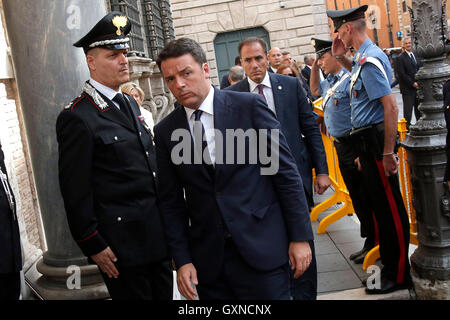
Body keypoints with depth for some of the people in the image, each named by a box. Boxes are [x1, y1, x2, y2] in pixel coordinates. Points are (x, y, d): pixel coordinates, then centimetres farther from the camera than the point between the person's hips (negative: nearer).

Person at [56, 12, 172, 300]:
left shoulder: (130, 103, 12)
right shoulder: (77, 117, -14)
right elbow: (75, 192, -14)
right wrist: (94, 246, -13)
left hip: (159, 236, 8)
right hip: (123, 246, -8)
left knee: (164, 294, 18)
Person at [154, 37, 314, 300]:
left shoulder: (250, 106, -4)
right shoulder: (165, 132, 4)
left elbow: (286, 172, -3)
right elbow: (172, 201, 7)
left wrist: (300, 236, -4)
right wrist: (182, 260, 2)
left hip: (262, 249, -2)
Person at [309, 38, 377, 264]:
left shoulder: (350, 79, -17)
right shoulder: (329, 82, 11)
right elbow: (315, 90, 34)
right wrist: (314, 67, 18)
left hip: (354, 145, -9)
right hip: (340, 146, 10)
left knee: (365, 197, 1)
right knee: (356, 197, 16)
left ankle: (374, 243, 14)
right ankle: (370, 242, 27)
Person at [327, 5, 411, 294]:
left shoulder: (370, 60, -19)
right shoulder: (365, 57, 11)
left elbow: (391, 107, -25)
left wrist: (388, 153, -25)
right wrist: (340, 57, 20)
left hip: (376, 139, -10)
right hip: (367, 140, 10)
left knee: (389, 206, 0)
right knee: (380, 204, 20)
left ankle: (398, 275, 12)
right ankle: (389, 261, 36)